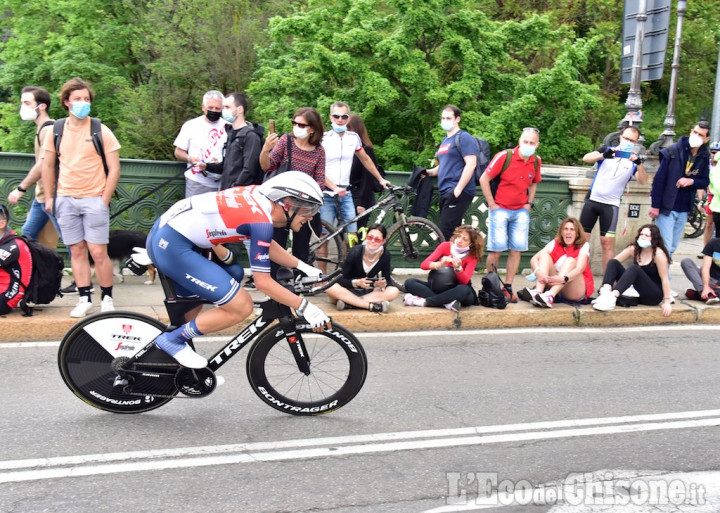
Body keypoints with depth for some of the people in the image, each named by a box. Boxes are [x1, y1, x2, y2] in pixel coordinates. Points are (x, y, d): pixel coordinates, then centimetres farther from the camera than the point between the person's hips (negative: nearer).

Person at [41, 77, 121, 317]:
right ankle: (84, 299, 12)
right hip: (65, 199, 3)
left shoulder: (101, 131, -2)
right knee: (77, 251, 6)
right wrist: (49, 197, 8)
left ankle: (107, 298, 7)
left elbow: (114, 169, -3)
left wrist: (105, 200, -8)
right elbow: (48, 166, 14)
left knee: (98, 252, -5)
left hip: (94, 199, -3)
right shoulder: (55, 131, 6)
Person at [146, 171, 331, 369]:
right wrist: (305, 307, -9)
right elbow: (263, 282, -14)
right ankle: (173, 339, 3)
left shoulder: (259, 195, 8)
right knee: (242, 307, -8)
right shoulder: (261, 221, -17)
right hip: (173, 247, -10)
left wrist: (303, 267, 19)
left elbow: (267, 245, 22)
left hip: (163, 233, 10)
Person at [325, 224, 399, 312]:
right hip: (350, 290, -2)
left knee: (394, 292, -26)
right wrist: (356, 282, -35)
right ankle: (372, 306, -35)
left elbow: (387, 279, -1)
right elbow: (341, 280, -17)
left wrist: (383, 283, -25)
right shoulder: (355, 252, -18)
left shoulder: (385, 255, -11)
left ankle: (348, 302, -30)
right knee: (331, 288, -34)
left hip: (369, 291, 3)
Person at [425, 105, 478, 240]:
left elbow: (471, 164, -16)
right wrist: (430, 172, 10)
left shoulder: (463, 137, -7)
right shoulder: (445, 140, 20)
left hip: (458, 193, -9)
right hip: (445, 192, 9)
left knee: (447, 233, -15)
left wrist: (458, 189, -21)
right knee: (451, 232, 11)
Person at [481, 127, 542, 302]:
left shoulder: (536, 161, 5)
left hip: (521, 211, 5)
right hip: (500, 209, -4)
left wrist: (529, 203, 10)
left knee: (517, 249, 1)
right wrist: (492, 204, -8)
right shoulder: (504, 156, -10)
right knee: (496, 248, -8)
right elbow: (484, 179, -8)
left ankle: (508, 287, 9)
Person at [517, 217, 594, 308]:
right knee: (544, 255, -13)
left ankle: (549, 297, -48)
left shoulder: (584, 245, -3)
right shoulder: (555, 243, 5)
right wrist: (538, 272, -33)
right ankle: (537, 291, -40)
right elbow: (534, 259, -10)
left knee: (570, 260, -26)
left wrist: (563, 279, -42)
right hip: (554, 284, 3)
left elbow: (580, 268, -22)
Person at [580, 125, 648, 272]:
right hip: (592, 200, 1)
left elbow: (643, 180, -13)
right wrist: (604, 155, -32)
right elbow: (586, 159, -13)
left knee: (607, 242, -6)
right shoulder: (607, 150, 3)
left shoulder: (635, 160, 2)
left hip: (611, 205, -1)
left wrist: (638, 162, -31)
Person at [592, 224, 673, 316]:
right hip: (636, 290, 6)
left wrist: (667, 301, -17)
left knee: (634, 268, -31)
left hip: (654, 294, -6)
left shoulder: (658, 253, -14)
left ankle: (612, 297, -47)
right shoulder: (634, 249, 2)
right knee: (613, 263, -12)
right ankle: (605, 294, -37)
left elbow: (664, 278, -14)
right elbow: (614, 261, -1)